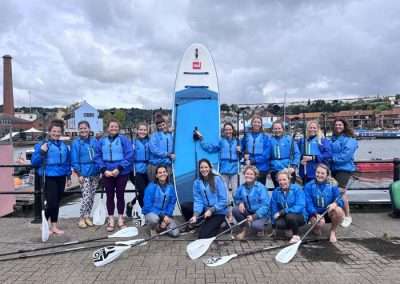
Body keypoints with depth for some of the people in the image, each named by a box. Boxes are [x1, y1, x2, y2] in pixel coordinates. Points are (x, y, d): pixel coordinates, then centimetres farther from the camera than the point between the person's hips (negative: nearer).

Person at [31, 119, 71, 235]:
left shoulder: (64, 146, 7)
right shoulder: (42, 145, -7)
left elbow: (67, 162, 15)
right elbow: (34, 162, -10)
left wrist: (68, 176, 15)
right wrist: (42, 152, -24)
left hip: (61, 177, 5)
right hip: (49, 178, -5)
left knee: (57, 203, 12)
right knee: (51, 202, -7)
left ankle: (54, 226, 24)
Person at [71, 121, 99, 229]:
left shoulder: (94, 141, 7)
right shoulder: (76, 143, -3)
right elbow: (74, 160, -6)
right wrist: (79, 174, -11)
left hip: (95, 173, 4)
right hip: (84, 173, -4)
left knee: (92, 196, 10)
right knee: (86, 196, -7)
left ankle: (87, 216, 23)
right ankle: (82, 218, 8)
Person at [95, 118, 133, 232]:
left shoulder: (124, 140, -4)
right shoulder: (102, 141, 5)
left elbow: (129, 155, -11)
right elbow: (98, 157, 2)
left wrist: (119, 168, -17)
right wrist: (104, 170, -11)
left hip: (122, 173, -2)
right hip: (107, 173, 2)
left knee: (120, 195, 7)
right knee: (110, 196, 9)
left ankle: (120, 219, 20)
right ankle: (111, 220, 20)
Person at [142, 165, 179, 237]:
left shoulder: (170, 187, -5)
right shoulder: (151, 187, -18)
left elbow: (171, 204, 1)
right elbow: (148, 206, -19)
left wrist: (167, 216, -14)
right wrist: (162, 216, -24)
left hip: (165, 215, 3)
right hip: (152, 213, -3)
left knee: (175, 233, -14)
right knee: (154, 218, -39)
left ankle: (161, 226, 15)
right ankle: (154, 228, -3)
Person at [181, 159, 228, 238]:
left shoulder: (217, 179, -14)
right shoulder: (197, 182, -2)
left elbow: (223, 200, -14)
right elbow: (198, 201, -8)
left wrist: (211, 210, -23)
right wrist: (195, 215, -24)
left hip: (218, 211, -5)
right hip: (205, 209, 5)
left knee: (203, 235, -20)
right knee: (184, 206, -11)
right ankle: (194, 224, 13)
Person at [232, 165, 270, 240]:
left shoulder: (261, 187, -17)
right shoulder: (242, 187, -2)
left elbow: (265, 205, -21)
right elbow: (236, 198, 11)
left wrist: (254, 216, -30)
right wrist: (240, 203, -14)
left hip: (261, 213, -5)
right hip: (248, 212, 5)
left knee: (255, 226, -35)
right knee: (235, 210, -21)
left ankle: (260, 227, 5)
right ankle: (245, 229, 1)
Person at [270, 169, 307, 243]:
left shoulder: (297, 189, -15)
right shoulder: (276, 192, -4)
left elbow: (300, 207, -25)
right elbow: (274, 209, 2)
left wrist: (282, 212, -30)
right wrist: (274, 223, -8)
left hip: (299, 216, -3)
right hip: (284, 216, 3)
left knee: (289, 216, -35)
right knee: (279, 224, -28)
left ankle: (296, 236, -6)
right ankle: (291, 229, 8)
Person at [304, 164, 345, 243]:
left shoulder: (332, 186, -2)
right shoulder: (309, 186, -7)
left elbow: (340, 200, -10)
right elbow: (308, 203, -13)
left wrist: (335, 203, -34)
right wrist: (316, 214, -30)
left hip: (329, 212, 2)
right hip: (315, 213, -2)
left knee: (339, 210, -30)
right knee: (320, 223, -35)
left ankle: (333, 231, -3)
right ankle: (316, 228, 6)